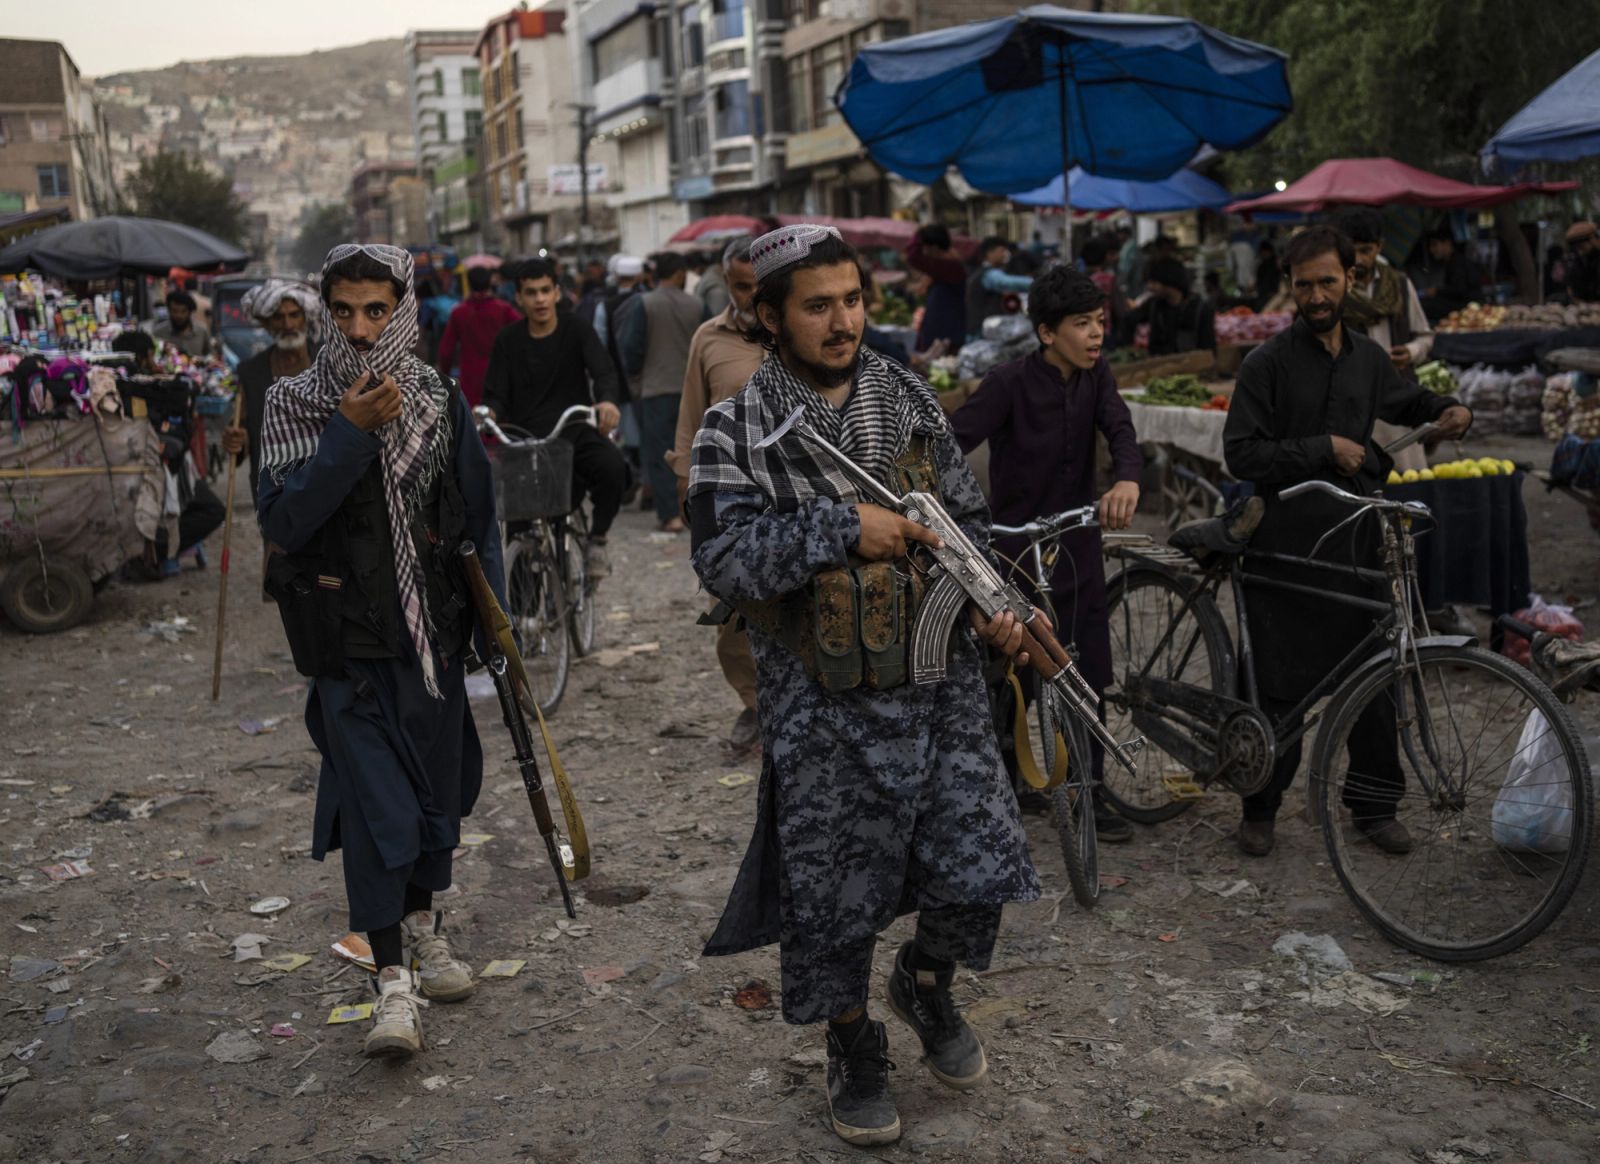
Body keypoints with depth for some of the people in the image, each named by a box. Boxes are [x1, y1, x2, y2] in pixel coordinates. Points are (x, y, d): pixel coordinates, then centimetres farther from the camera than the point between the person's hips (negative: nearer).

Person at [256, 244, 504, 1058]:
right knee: (375, 804, -6)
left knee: (439, 788, 14)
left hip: (435, 633, 3)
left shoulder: (440, 403, 1)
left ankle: (424, 921, 38)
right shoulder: (293, 405, -5)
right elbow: (281, 521, -17)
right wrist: (350, 434, -23)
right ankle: (392, 978, 4)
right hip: (350, 647, -3)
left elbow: (480, 519, 8)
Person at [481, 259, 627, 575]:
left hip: (577, 433, -1)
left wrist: (607, 399, -33)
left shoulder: (576, 330, 6)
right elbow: (497, 395, 6)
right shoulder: (508, 342, 10)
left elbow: (603, 370, -10)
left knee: (613, 467, -30)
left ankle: (597, 539, -6)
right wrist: (489, 412, -20)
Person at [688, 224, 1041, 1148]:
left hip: (939, 682, 3)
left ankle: (927, 982, 35)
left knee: (980, 866, 3)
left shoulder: (912, 401, 6)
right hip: (823, 705, -3)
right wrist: (843, 528, -23)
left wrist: (991, 601, -4)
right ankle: (856, 1053, 33)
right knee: (833, 893, 8)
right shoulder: (737, 431, -7)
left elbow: (968, 516, 12)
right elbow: (725, 559, -19)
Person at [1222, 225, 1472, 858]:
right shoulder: (1270, 361, -5)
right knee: (1280, 687, 1)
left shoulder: (1369, 357, 12)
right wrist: (1324, 449, -15)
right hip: (1287, 548, -5)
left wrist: (1448, 409, 13)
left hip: (1356, 543, 5)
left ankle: (1375, 805, 23)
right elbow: (1242, 454, -11)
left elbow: (1407, 400, 33)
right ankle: (1260, 809, 17)